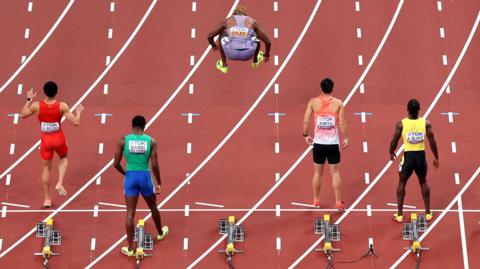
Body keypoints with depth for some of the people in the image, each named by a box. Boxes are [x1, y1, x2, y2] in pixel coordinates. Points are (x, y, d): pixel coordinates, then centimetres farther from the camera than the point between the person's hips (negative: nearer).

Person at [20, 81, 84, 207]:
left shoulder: (36, 105, -14)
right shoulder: (62, 106, -18)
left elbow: (23, 115, 5)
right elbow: (76, 122, -16)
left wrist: (28, 100, 14)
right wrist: (78, 111, 3)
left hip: (45, 140, 1)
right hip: (59, 139, -1)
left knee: (46, 168, 16)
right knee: (63, 158, 30)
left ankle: (47, 199, 20)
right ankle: (60, 183, 9)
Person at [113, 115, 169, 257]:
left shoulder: (123, 141, -6)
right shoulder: (151, 141, -6)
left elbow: (116, 164, -4)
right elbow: (154, 165, -8)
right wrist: (159, 183, 3)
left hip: (130, 177, 0)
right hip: (145, 177, 0)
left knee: (130, 212, 5)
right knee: (153, 207, 24)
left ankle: (130, 248, 7)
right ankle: (160, 233, 47)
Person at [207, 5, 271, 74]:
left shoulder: (227, 20, 19)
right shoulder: (253, 22, 18)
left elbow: (210, 36, 24)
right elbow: (268, 42, 20)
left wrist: (214, 46, 47)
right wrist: (267, 55, 40)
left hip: (231, 54, 0)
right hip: (247, 55, 0)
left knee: (222, 36, 32)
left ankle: (224, 66, 36)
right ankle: (255, 61, 50)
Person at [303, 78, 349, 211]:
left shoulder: (313, 102, -3)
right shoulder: (338, 103, -4)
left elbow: (306, 121, -6)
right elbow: (342, 123, -7)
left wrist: (306, 135, 9)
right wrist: (346, 138, 4)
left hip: (319, 143, 1)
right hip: (333, 143, -1)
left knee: (317, 172, 14)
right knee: (335, 172, 8)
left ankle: (316, 200, 22)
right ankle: (338, 202, 7)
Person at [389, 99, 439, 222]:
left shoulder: (401, 124, -9)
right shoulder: (426, 123, -6)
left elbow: (394, 141, -2)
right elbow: (432, 142, -3)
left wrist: (391, 153, 18)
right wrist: (436, 157, 10)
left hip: (408, 156, -2)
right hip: (421, 156, 2)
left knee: (402, 183, 16)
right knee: (423, 182, 23)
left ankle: (399, 214, 16)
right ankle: (428, 213, 26)